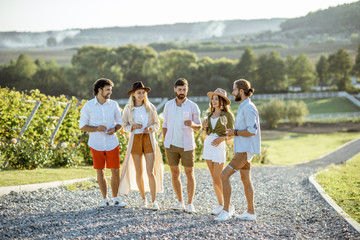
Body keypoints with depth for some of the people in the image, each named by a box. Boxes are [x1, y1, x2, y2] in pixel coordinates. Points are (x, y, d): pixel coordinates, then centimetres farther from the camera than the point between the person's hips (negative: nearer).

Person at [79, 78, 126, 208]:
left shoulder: (113, 105, 1)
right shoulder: (88, 106, -5)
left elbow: (119, 123, 10)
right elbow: (82, 126, -2)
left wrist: (115, 129, -13)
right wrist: (96, 128, -20)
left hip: (112, 143, 1)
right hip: (96, 144, -1)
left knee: (115, 171, -2)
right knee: (100, 172, 6)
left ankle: (115, 198, 13)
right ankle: (105, 199, 17)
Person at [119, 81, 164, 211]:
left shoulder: (150, 107, 2)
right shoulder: (128, 108, 1)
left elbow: (157, 124, 9)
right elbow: (125, 125, 8)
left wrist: (150, 128, -12)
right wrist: (133, 126, -12)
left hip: (149, 139, -1)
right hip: (135, 140, 1)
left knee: (150, 172, -9)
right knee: (139, 172, 6)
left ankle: (154, 201, -6)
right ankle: (143, 198, 22)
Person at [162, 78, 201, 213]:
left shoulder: (193, 106, -2)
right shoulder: (168, 105, 6)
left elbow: (199, 127, 0)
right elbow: (165, 125, 13)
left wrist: (192, 124, -23)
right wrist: (164, 142, 6)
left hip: (187, 146, -2)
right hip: (171, 145, 2)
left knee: (189, 175, 0)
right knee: (175, 174, 7)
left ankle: (190, 204, 7)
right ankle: (180, 202, 19)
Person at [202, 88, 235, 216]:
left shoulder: (227, 115, -5)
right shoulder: (209, 114, 12)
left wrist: (221, 138, -20)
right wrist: (204, 126, 0)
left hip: (219, 146, -6)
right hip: (208, 144, 6)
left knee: (218, 179, -8)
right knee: (214, 178, 7)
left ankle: (228, 205, 1)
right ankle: (220, 204, 13)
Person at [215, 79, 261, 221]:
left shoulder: (248, 108, -16)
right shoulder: (243, 107, 16)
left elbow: (252, 130, -23)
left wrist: (235, 132, -14)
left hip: (245, 150, -11)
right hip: (242, 149, 11)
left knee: (224, 176, -13)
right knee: (245, 179, 13)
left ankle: (225, 211, -11)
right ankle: (250, 212, 18)